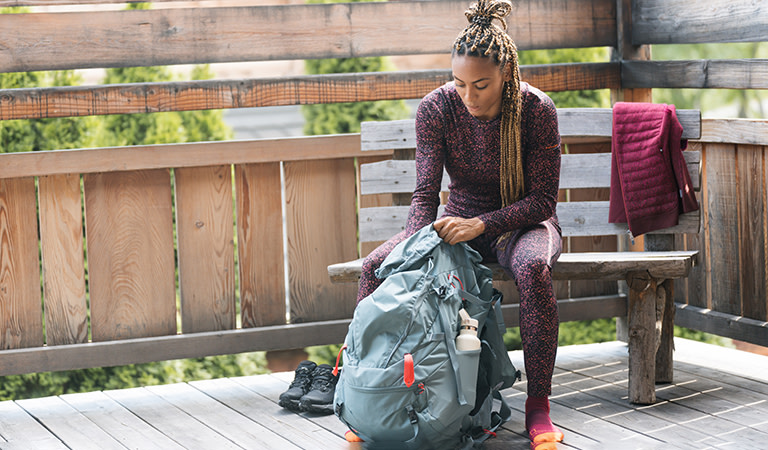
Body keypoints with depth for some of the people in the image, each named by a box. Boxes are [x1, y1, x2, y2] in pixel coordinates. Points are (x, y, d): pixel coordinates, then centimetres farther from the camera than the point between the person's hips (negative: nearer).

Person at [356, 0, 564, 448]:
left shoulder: (536, 109, -20)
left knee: (533, 267, -40)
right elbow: (425, 194, -13)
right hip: (460, 218, 3)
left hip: (522, 223, -3)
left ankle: (538, 406, -30)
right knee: (376, 266, -21)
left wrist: (482, 224, -32)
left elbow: (542, 199, -17)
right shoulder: (437, 107, -14)